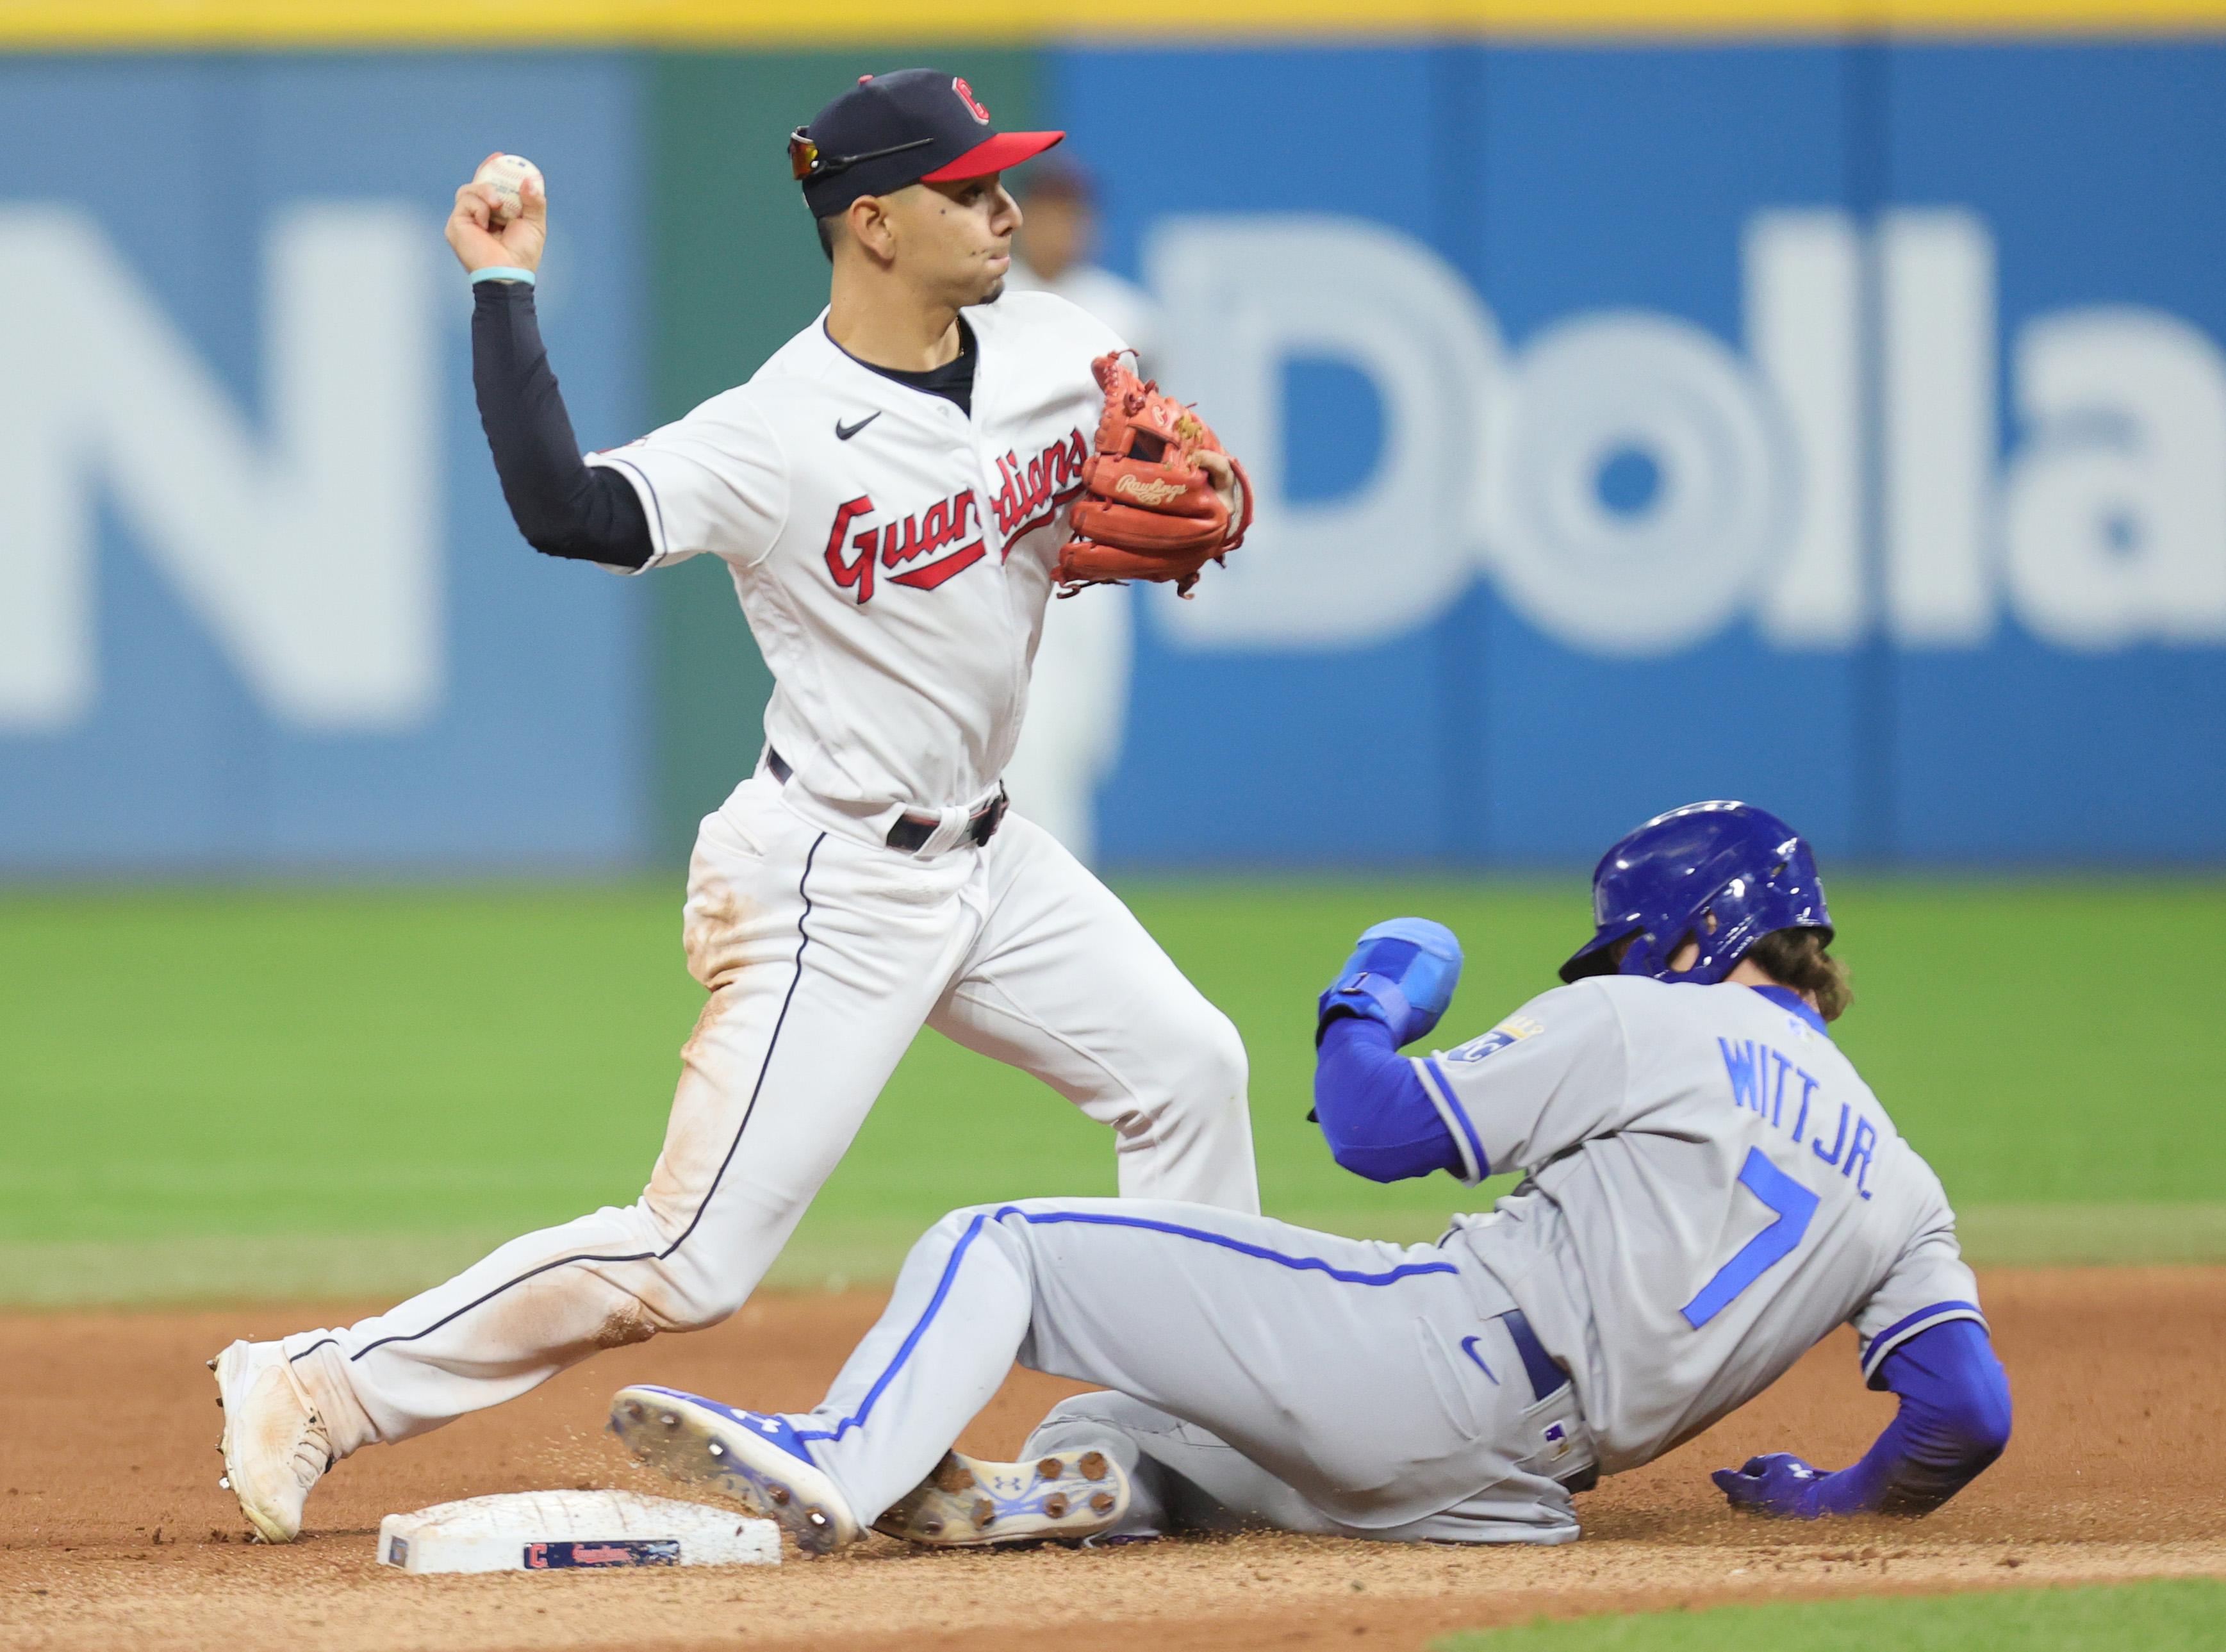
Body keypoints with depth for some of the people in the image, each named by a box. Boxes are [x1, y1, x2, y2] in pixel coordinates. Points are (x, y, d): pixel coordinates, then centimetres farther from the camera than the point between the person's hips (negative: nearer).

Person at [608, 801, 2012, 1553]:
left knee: (995, 1248, -2)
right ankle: (1080, 1482, -11)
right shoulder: (1902, 1186, 19)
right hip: (1511, 1486, 7)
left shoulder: (1642, 1029, 4)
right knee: (1144, 1432, 24)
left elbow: (1379, 1129, 1)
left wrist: (1365, 1007, 21)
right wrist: (1842, 1499, 25)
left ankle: (841, 1463, -25)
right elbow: (1970, 1413, 6)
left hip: (1427, 1350, -7)